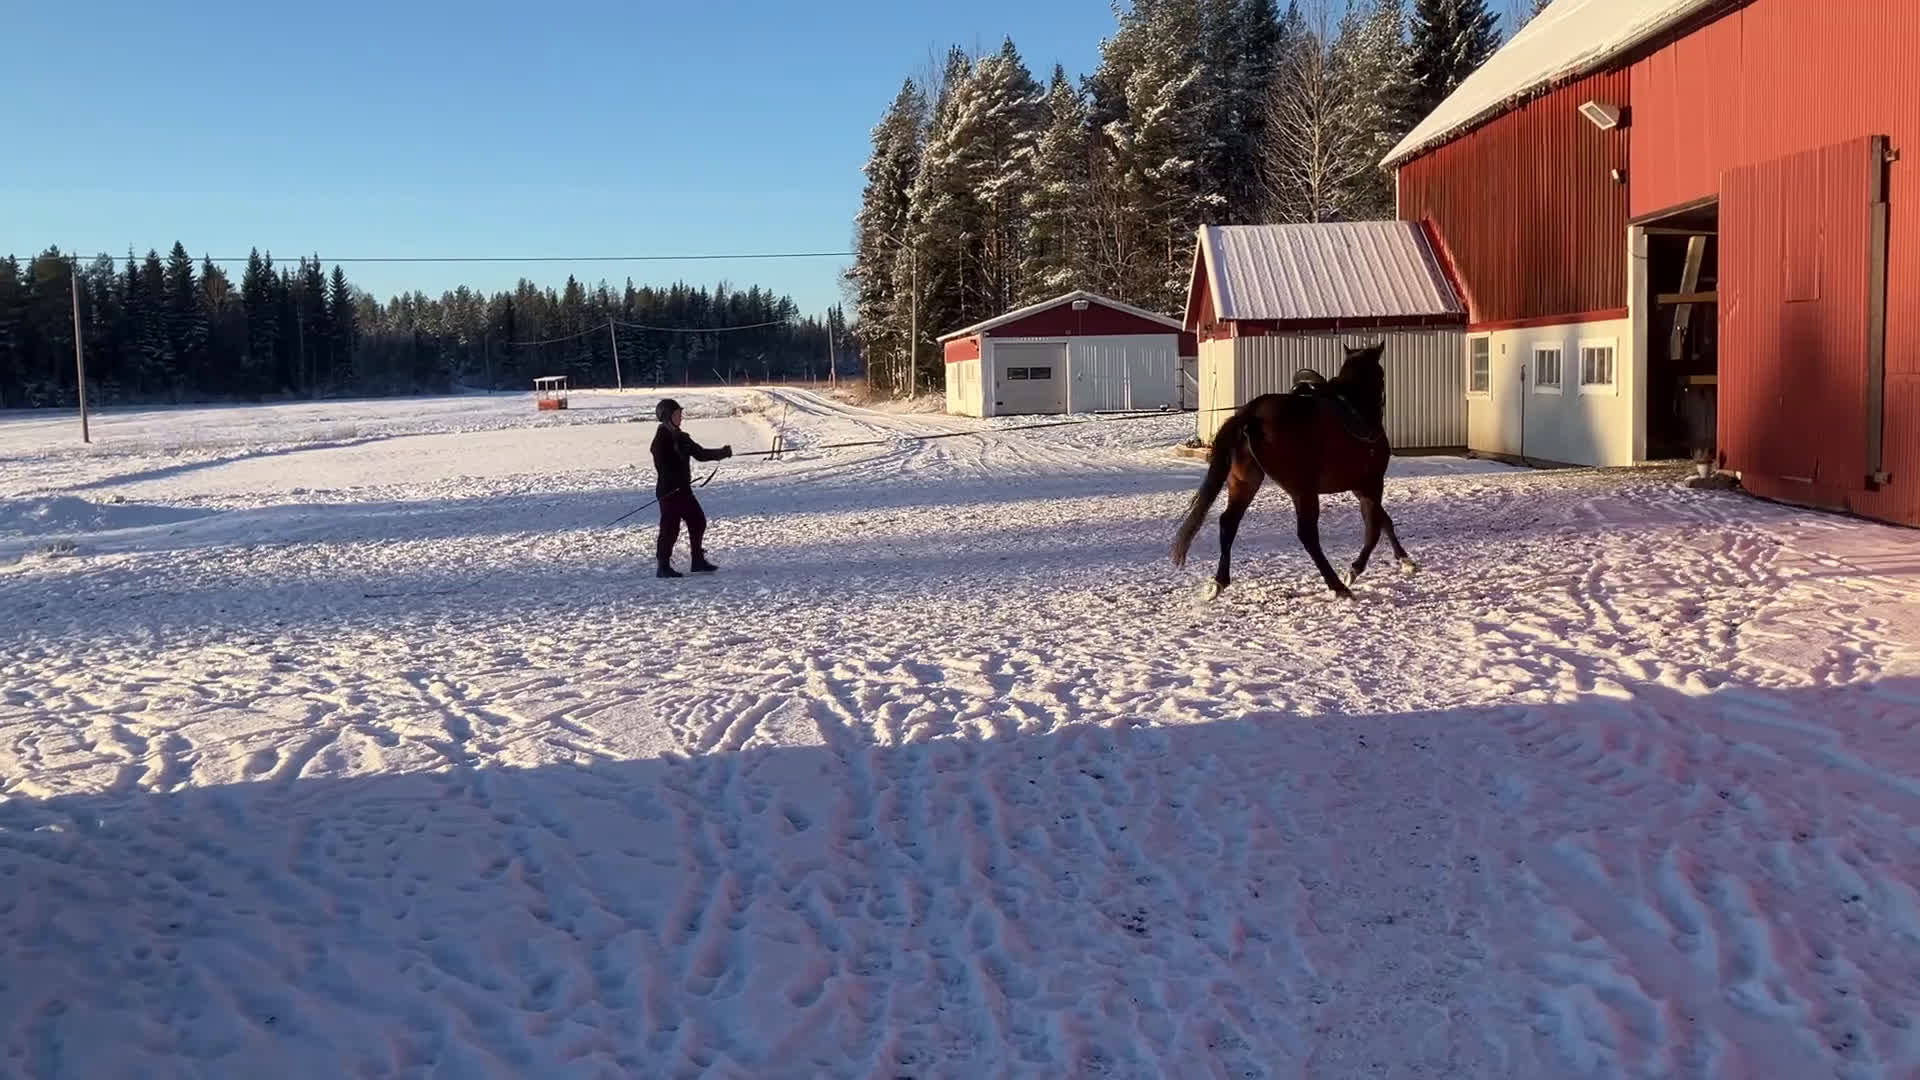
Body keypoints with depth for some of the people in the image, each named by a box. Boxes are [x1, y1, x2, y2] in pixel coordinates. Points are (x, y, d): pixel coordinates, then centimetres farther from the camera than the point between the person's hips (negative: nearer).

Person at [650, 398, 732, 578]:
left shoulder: (681, 438, 14)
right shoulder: (661, 439, -12)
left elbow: (700, 453, 15)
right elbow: (662, 465, -20)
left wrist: (722, 453, 2)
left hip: (683, 489, 9)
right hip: (669, 490, -9)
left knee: (698, 522, 10)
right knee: (670, 527, -6)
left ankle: (698, 561, 20)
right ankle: (663, 566, 2)